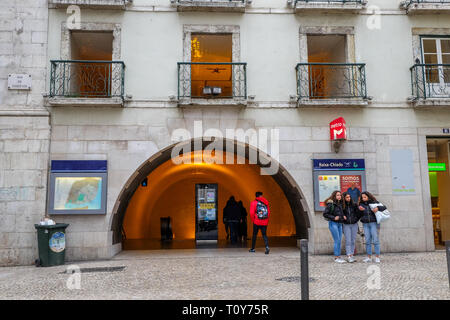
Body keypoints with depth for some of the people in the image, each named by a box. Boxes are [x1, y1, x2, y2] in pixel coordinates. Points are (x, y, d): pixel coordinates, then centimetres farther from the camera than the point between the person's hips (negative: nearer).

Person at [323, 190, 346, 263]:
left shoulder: (340, 204, 12)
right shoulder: (331, 204, -11)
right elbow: (325, 214, -13)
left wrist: (343, 216, 7)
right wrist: (333, 218, -18)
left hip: (339, 224, 7)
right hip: (333, 223, -7)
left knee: (339, 241, 8)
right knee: (337, 241, -7)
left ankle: (339, 257, 15)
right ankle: (336, 257, 0)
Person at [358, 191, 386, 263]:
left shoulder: (374, 203, 0)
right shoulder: (361, 204, 8)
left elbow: (384, 207, 1)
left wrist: (378, 208, -16)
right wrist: (360, 210, -9)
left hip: (373, 223, -3)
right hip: (365, 224, 3)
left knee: (375, 240, -2)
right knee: (368, 240, 5)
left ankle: (377, 257, 5)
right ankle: (369, 257, 11)